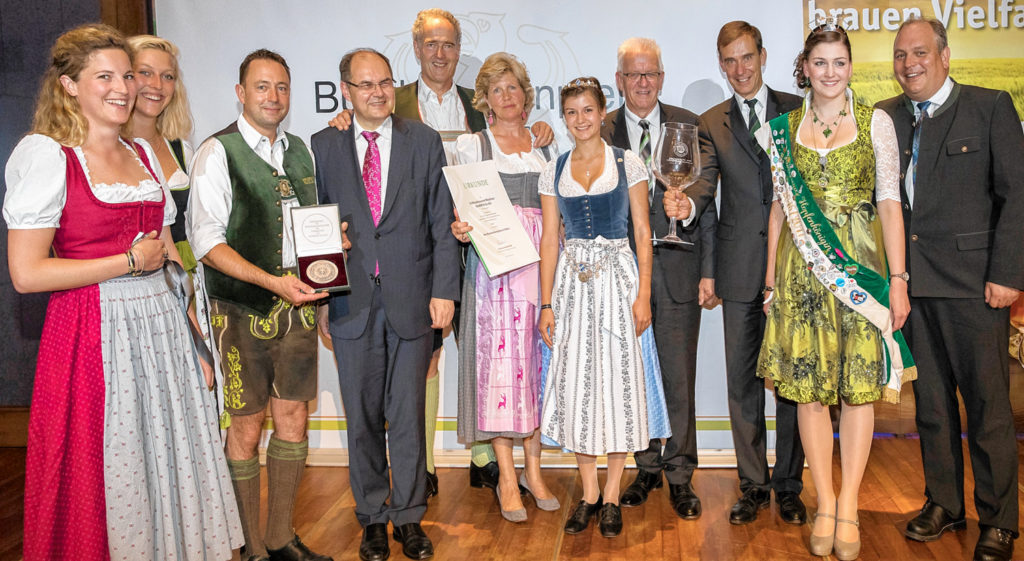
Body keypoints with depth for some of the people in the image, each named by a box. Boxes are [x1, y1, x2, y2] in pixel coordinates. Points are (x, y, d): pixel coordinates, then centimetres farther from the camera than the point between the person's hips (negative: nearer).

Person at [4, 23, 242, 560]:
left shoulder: (143, 153, 13)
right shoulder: (47, 155, -7)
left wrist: (193, 338, 10)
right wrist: (131, 261, -11)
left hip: (162, 330, 6)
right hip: (93, 334, -6)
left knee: (168, 465, 12)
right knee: (102, 476, 5)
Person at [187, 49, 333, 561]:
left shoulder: (299, 150, 13)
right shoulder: (217, 153, -6)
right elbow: (206, 240, -14)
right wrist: (273, 282, -22)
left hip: (297, 305, 6)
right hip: (243, 311, -5)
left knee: (293, 420, 11)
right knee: (246, 429, 3)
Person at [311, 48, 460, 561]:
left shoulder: (425, 141, 4)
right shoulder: (323, 146, 5)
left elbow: (441, 221, 2)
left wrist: (444, 289, -5)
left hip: (411, 300, 0)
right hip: (351, 302, 1)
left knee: (408, 416, 6)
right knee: (362, 417, 10)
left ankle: (408, 516, 22)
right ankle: (373, 517, 25)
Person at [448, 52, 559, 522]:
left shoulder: (546, 147, 16)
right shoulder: (470, 145, 8)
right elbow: (461, 209, 6)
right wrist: (460, 230, -16)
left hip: (541, 261, 3)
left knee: (537, 359, 3)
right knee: (500, 358, -6)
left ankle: (533, 469, 15)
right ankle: (507, 478, 3)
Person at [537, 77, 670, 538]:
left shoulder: (627, 163, 2)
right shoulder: (554, 170, 8)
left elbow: (643, 232, 1)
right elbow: (549, 239, 7)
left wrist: (643, 294, -8)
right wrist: (546, 304, 0)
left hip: (617, 279, -2)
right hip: (571, 282, 2)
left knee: (619, 378, 0)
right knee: (576, 380, 3)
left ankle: (612, 495, 12)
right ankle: (588, 492, 16)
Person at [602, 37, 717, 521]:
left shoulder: (689, 127, 3)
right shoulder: (600, 133, 5)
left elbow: (704, 202, 2)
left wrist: (708, 270, -3)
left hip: (677, 267, -1)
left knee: (679, 377, 1)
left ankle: (679, 475, 15)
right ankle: (647, 467, 26)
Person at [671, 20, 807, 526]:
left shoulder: (797, 110, 8)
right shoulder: (712, 123, 10)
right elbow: (705, 181, -4)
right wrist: (685, 202, -27)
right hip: (740, 266, 1)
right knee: (742, 379, 6)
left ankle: (789, 485, 18)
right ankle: (753, 484, 19)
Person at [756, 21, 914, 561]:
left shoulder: (876, 122, 3)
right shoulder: (784, 127, 9)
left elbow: (889, 202, -1)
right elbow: (780, 205, 11)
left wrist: (898, 279, -7)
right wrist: (770, 276, 7)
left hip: (861, 263, -1)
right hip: (802, 268, 2)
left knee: (860, 384, 1)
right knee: (807, 385, 2)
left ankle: (848, 506, 12)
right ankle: (825, 505, 14)